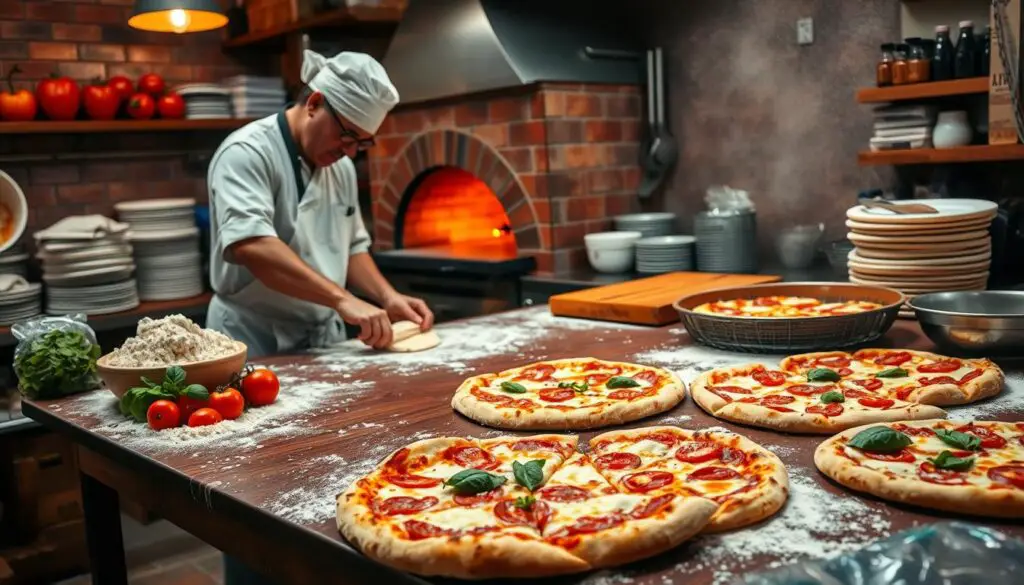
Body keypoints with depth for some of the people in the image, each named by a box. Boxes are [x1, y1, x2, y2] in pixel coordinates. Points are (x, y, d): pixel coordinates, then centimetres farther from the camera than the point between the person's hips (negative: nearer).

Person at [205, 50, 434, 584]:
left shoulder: (340, 166, 9)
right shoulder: (249, 152, -16)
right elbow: (250, 245, -31)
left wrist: (387, 298, 1)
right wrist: (342, 300, -34)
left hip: (322, 344, 7)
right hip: (255, 349, -7)